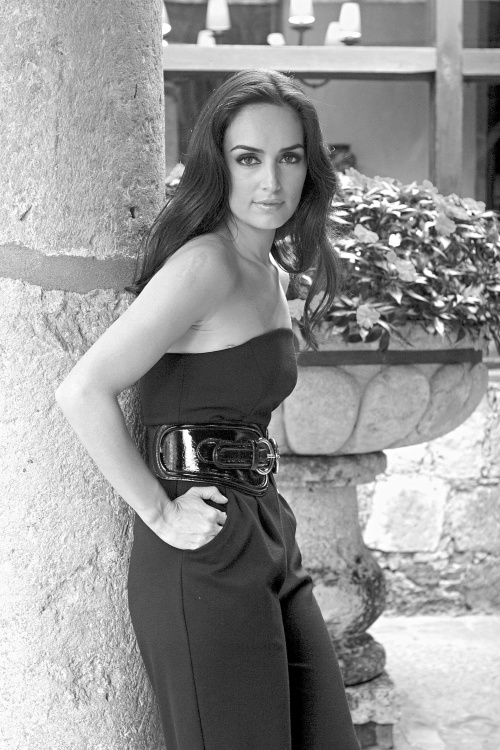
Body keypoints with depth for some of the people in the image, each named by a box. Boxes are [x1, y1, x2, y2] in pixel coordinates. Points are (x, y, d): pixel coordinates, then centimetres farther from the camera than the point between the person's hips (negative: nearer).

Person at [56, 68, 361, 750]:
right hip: (204, 547, -9)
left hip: (267, 536, 9)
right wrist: (161, 515, -16)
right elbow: (84, 391, -23)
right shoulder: (205, 264, -15)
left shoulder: (273, 272, 13)